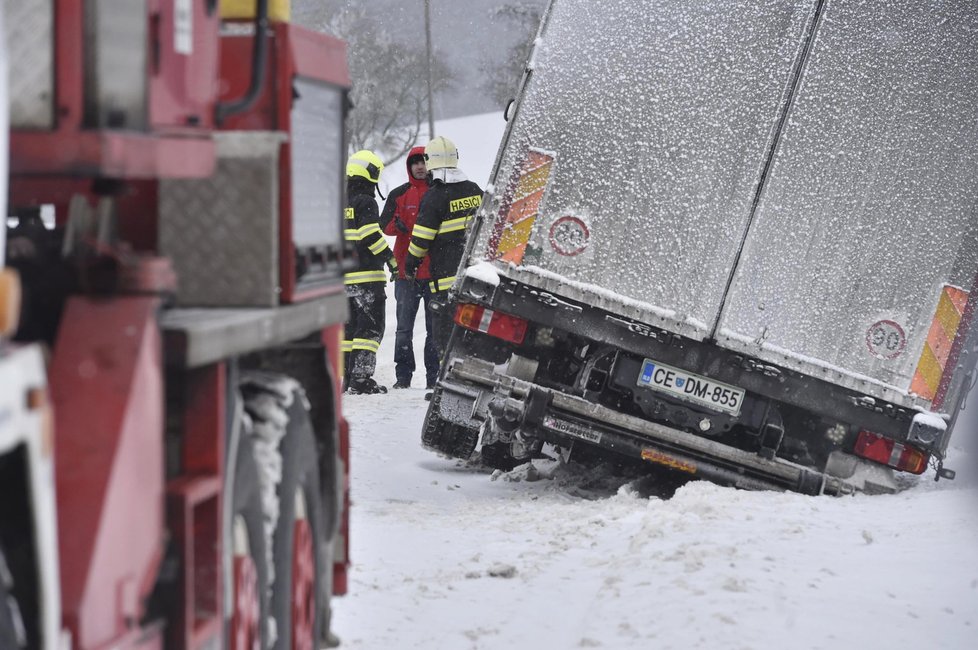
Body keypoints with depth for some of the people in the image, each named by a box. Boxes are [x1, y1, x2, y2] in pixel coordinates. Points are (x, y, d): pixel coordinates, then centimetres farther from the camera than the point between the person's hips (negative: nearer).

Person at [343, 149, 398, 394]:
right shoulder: (365, 202, -10)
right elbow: (372, 236, -17)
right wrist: (390, 258, -10)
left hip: (343, 277, 8)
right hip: (367, 275, -8)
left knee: (349, 325, 13)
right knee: (370, 326, -6)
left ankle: (346, 377, 13)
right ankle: (361, 379, -12)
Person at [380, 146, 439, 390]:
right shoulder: (399, 194, 7)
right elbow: (385, 225, 0)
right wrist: (398, 225, -21)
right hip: (406, 271, 0)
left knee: (435, 326, 3)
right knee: (404, 327, 2)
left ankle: (434, 375, 7)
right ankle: (403, 375, 6)